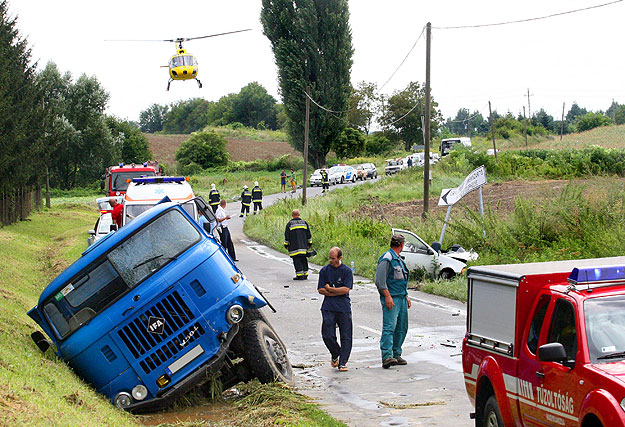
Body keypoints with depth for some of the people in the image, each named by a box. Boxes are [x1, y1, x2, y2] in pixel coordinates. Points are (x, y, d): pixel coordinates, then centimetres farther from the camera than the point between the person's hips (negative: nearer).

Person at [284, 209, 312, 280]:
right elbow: (308, 234, 11)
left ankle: (300, 275, -8)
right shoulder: (304, 222, 8)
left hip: (294, 247, -4)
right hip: (303, 246, 4)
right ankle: (305, 274, 11)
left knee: (297, 261, -3)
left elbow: (287, 236, -1)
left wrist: (286, 245, 7)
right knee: (304, 260, 11)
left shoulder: (289, 224, -3)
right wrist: (309, 243, 19)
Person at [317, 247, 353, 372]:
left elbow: (346, 289, -8)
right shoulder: (324, 271, 6)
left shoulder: (347, 271, 1)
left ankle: (343, 362, 6)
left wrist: (329, 289, -5)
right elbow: (320, 290, 1)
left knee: (346, 337, -2)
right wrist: (337, 292, -7)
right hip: (328, 308, 1)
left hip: (344, 308, -1)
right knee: (327, 335, -7)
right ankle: (335, 355, 20)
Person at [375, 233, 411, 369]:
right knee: (389, 327, -17)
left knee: (401, 328, 9)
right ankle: (387, 356, -24)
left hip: (401, 298, 10)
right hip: (391, 299, -10)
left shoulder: (399, 259, 20)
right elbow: (380, 280, -16)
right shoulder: (387, 258, -10)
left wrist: (406, 296, 25)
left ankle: (396, 355, 16)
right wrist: (387, 296, -21)